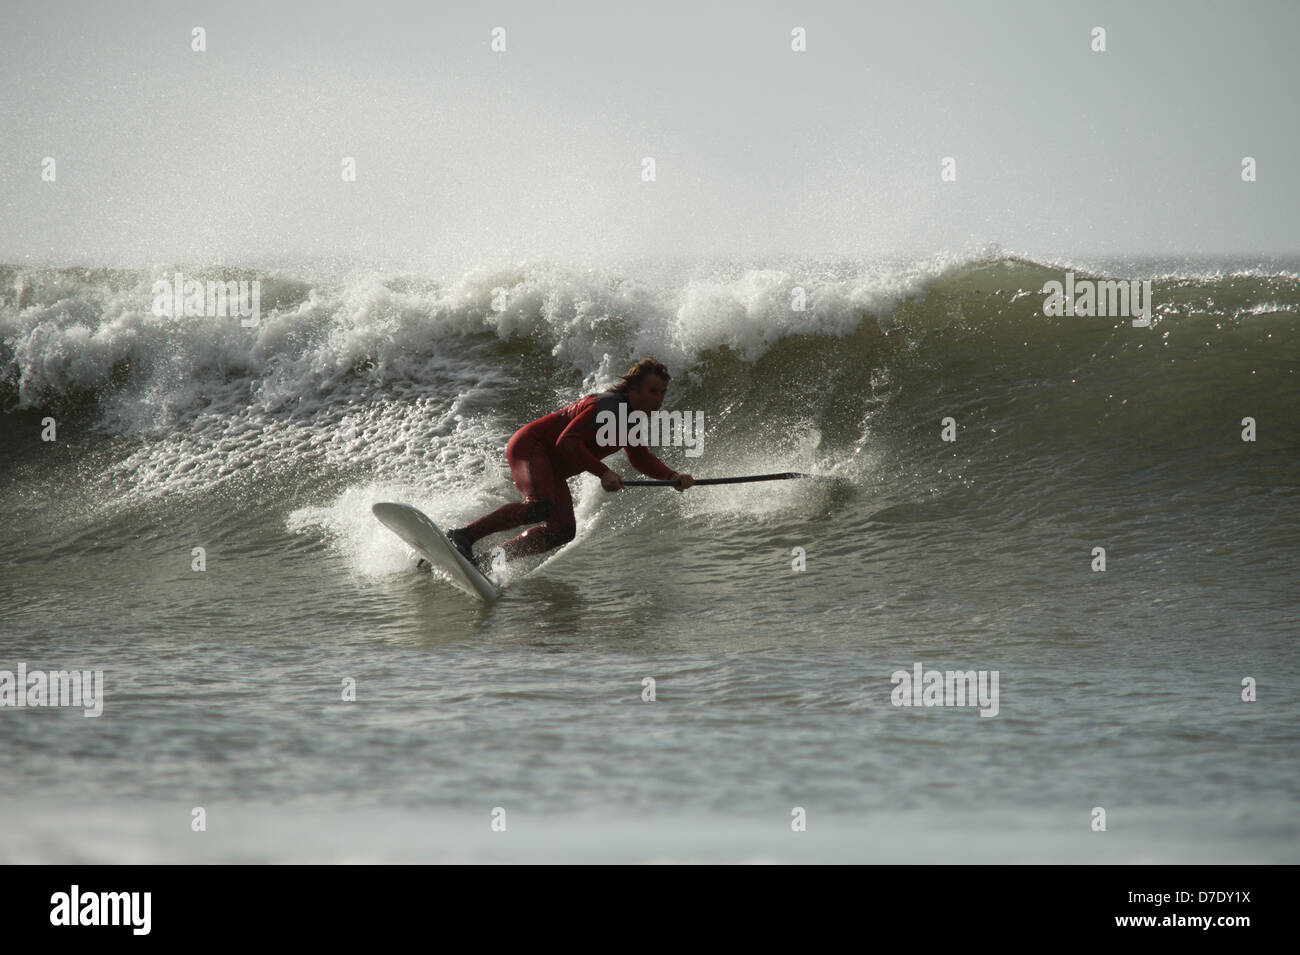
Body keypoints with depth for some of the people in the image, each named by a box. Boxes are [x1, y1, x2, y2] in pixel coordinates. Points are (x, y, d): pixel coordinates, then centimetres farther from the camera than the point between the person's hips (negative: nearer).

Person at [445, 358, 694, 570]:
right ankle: (463, 535, -32)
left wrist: (673, 476, 7)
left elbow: (641, 459, 24)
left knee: (563, 531, -3)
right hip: (529, 446, -10)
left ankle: (487, 561, -2)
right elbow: (566, 441, -28)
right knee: (540, 507, -34)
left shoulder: (633, 419, 10)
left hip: (552, 469, 10)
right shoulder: (607, 406, -22)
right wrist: (603, 472, -35)